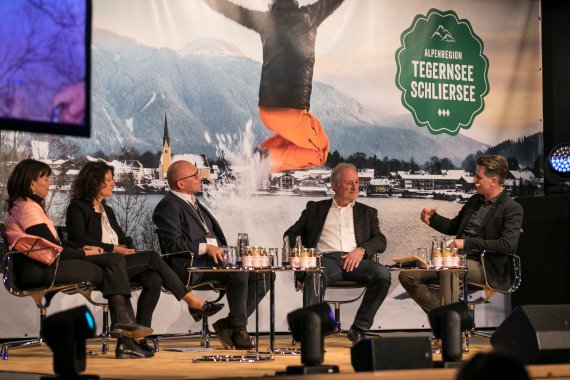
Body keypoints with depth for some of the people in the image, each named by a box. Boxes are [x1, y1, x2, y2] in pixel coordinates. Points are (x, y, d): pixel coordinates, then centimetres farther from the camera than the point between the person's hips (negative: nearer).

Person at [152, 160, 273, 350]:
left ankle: (229, 324, -6)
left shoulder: (193, 203, 26)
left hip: (213, 258, 10)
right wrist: (206, 248, -21)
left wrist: (220, 250, 9)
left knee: (264, 275, -4)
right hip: (192, 265, -10)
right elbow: (173, 244, -15)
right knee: (238, 271, -32)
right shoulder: (169, 206, -4)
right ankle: (238, 329, -19)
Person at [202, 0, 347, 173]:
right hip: (293, 108, -5)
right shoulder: (308, 16, -2)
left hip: (265, 108, 5)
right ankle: (272, 159, -11)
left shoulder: (266, 19, 5)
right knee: (320, 152, 13)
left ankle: (263, 150, 7)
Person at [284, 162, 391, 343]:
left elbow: (380, 240, 13)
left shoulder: (367, 212, 26)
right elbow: (291, 234, 20)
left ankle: (359, 328, -21)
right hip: (326, 259, -2)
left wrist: (361, 250, -9)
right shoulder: (316, 209, 24)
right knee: (314, 277, -38)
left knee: (382, 274, -30)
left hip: (354, 260, 2)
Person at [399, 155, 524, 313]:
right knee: (408, 275, -8)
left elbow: (507, 245, -18)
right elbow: (453, 227, 30)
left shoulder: (512, 209, -4)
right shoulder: (475, 200, 19)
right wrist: (432, 218, 9)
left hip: (483, 266, -8)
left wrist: (467, 243, -21)